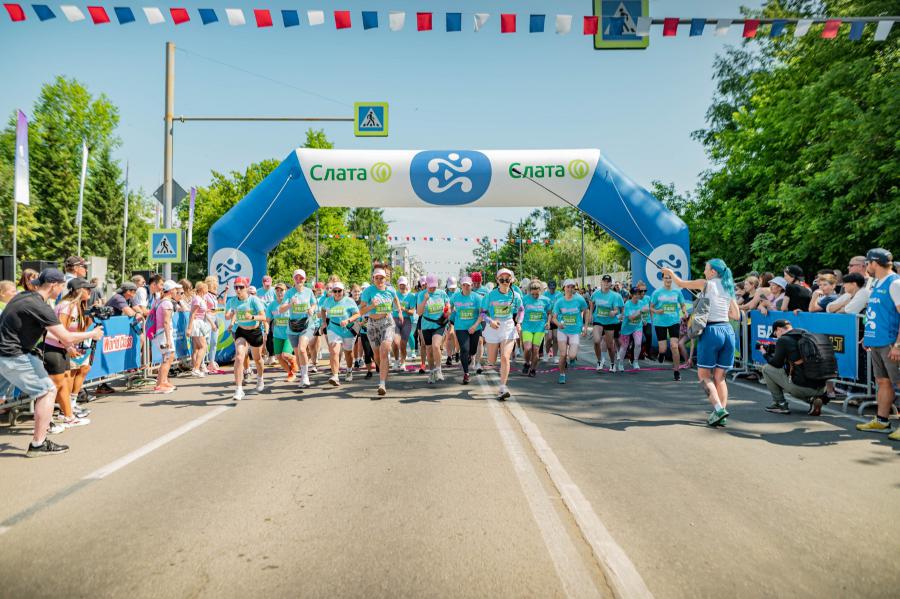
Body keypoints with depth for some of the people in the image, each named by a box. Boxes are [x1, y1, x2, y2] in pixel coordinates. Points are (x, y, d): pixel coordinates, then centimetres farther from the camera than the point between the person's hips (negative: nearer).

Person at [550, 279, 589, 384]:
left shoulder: (579, 300, -6)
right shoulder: (559, 302, -4)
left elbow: (586, 311, 8)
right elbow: (554, 317, -2)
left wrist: (585, 326, 3)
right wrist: (558, 324, -24)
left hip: (575, 331, 0)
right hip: (562, 331, 1)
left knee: (572, 356, -11)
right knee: (563, 355, -2)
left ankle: (569, 358, 27)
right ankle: (562, 375, 18)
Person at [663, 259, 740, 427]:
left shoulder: (707, 284, -2)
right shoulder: (728, 288, 13)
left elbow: (681, 283, 10)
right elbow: (736, 315, 16)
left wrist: (670, 272, 27)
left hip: (711, 331, -6)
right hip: (727, 331, 6)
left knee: (704, 375, 2)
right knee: (720, 377, 10)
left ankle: (718, 409, -14)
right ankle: (721, 412, 5)